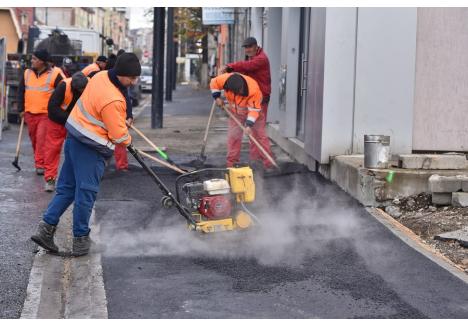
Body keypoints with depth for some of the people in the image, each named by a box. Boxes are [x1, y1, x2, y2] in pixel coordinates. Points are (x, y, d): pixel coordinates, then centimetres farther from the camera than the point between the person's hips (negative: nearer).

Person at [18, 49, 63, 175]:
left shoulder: (54, 74, -6)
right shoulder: (27, 73, 7)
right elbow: (21, 91, 13)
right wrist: (21, 109, 7)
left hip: (46, 114, -5)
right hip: (29, 113, 5)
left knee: (42, 139, -14)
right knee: (34, 139, 11)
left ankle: (40, 165, -12)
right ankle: (40, 161, 25)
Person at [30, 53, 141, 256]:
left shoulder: (100, 76, 1)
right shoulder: (113, 100, -25)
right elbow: (118, 134, -18)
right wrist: (127, 140, 6)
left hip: (75, 137, 9)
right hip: (91, 148, -9)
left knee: (66, 188, 14)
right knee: (86, 192, 1)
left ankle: (46, 228, 9)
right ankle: (80, 240, 10)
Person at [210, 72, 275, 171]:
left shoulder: (254, 89, -39)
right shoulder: (226, 79, -31)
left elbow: (254, 110, -32)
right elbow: (214, 83, -8)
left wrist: (249, 125, -37)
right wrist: (217, 97, -11)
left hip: (253, 111, -3)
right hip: (236, 112, 3)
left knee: (260, 136, -3)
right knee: (233, 136, 0)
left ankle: (268, 164, 1)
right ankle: (231, 163, 9)